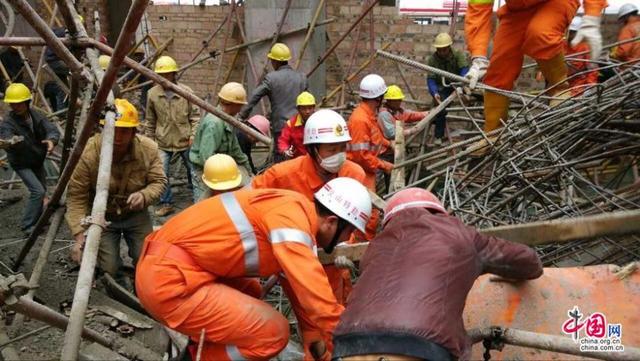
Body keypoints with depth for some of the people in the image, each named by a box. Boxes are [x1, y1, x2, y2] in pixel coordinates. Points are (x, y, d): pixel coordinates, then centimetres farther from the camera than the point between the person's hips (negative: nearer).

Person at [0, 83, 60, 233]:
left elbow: (52, 130, -20)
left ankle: (36, 219, 40)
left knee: (41, 190, 18)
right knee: (38, 191, -17)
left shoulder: (36, 115, -12)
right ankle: (27, 225, -4)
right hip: (21, 164, -6)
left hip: (38, 160, 6)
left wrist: (51, 140, -43)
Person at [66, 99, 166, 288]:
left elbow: (159, 181, -11)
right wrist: (79, 235, -30)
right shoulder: (88, 153, -27)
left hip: (136, 214, 2)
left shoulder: (149, 148, -19)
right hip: (102, 216, -1)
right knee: (109, 269, -5)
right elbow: (76, 196, -22)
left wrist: (144, 195, -33)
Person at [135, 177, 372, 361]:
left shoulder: (294, 210, 11)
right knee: (273, 332, -10)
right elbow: (316, 294, -20)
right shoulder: (291, 216, -18)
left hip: (164, 264, 10)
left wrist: (314, 336, 22)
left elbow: (298, 284, 19)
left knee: (250, 292, 28)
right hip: (169, 279, -10)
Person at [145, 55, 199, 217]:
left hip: (185, 141, 0)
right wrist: (149, 140, 8)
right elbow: (150, 121, 5)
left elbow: (195, 116, -3)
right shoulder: (152, 93, -5)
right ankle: (166, 203, 13)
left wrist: (193, 135, -10)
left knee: (193, 169, 14)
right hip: (163, 142, 1)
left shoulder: (186, 91, -8)